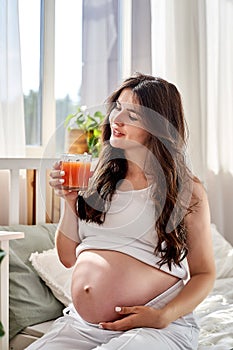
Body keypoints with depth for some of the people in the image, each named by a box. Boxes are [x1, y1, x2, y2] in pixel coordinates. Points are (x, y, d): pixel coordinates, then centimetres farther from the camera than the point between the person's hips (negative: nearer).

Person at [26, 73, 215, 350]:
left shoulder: (188, 191, -1)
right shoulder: (97, 180, 10)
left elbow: (204, 274, 2)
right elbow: (68, 257, 12)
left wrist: (164, 316, -14)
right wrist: (69, 201, -2)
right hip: (79, 327, 4)